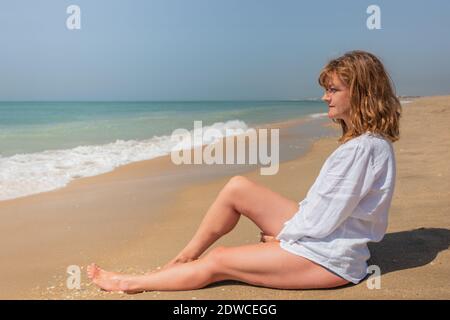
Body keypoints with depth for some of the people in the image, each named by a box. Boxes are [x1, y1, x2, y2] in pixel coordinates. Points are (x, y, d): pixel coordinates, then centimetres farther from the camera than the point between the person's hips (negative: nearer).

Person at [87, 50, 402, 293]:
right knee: (237, 187, -1)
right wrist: (285, 229, 3)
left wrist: (283, 236, -8)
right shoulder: (363, 141, 9)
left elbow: (325, 218, -24)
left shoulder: (364, 148, -23)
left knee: (217, 262, -6)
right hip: (312, 232, 9)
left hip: (328, 256, -9)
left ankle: (129, 283, 13)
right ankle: (184, 258, 11)